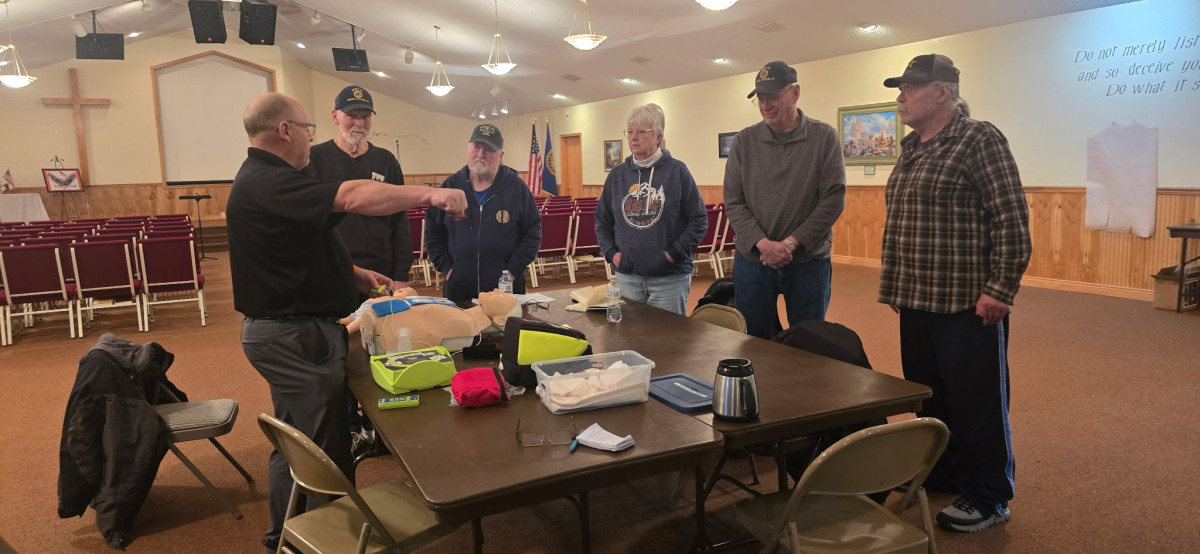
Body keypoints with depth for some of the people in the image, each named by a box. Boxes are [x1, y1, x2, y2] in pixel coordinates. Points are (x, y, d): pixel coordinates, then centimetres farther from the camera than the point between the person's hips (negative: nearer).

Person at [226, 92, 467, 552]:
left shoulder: (262, 178, 14)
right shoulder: (268, 182, -21)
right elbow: (353, 197, -33)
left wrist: (351, 272, 15)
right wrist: (429, 195, -28)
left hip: (288, 327, 11)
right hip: (294, 333, -11)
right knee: (318, 446, -1)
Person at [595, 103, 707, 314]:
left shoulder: (677, 171, -3)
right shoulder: (617, 175, 7)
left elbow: (699, 220, -4)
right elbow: (602, 221, 15)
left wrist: (674, 253, -11)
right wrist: (611, 253, 1)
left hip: (670, 278, -3)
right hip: (627, 277, 4)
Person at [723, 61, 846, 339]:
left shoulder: (825, 138, -1)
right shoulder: (744, 141, 3)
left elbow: (834, 198, -7)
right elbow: (733, 202, -1)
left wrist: (790, 243, -14)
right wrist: (763, 243, -15)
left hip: (809, 261, -1)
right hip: (752, 259, 1)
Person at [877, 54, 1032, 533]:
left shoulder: (980, 140, -12)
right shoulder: (912, 148, 13)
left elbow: (1012, 221, -16)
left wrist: (1001, 290, -18)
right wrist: (894, 285, 18)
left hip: (969, 306, -8)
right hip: (917, 303, 8)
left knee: (977, 404, 5)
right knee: (928, 399, 18)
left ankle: (987, 498, 20)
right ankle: (938, 479, 35)